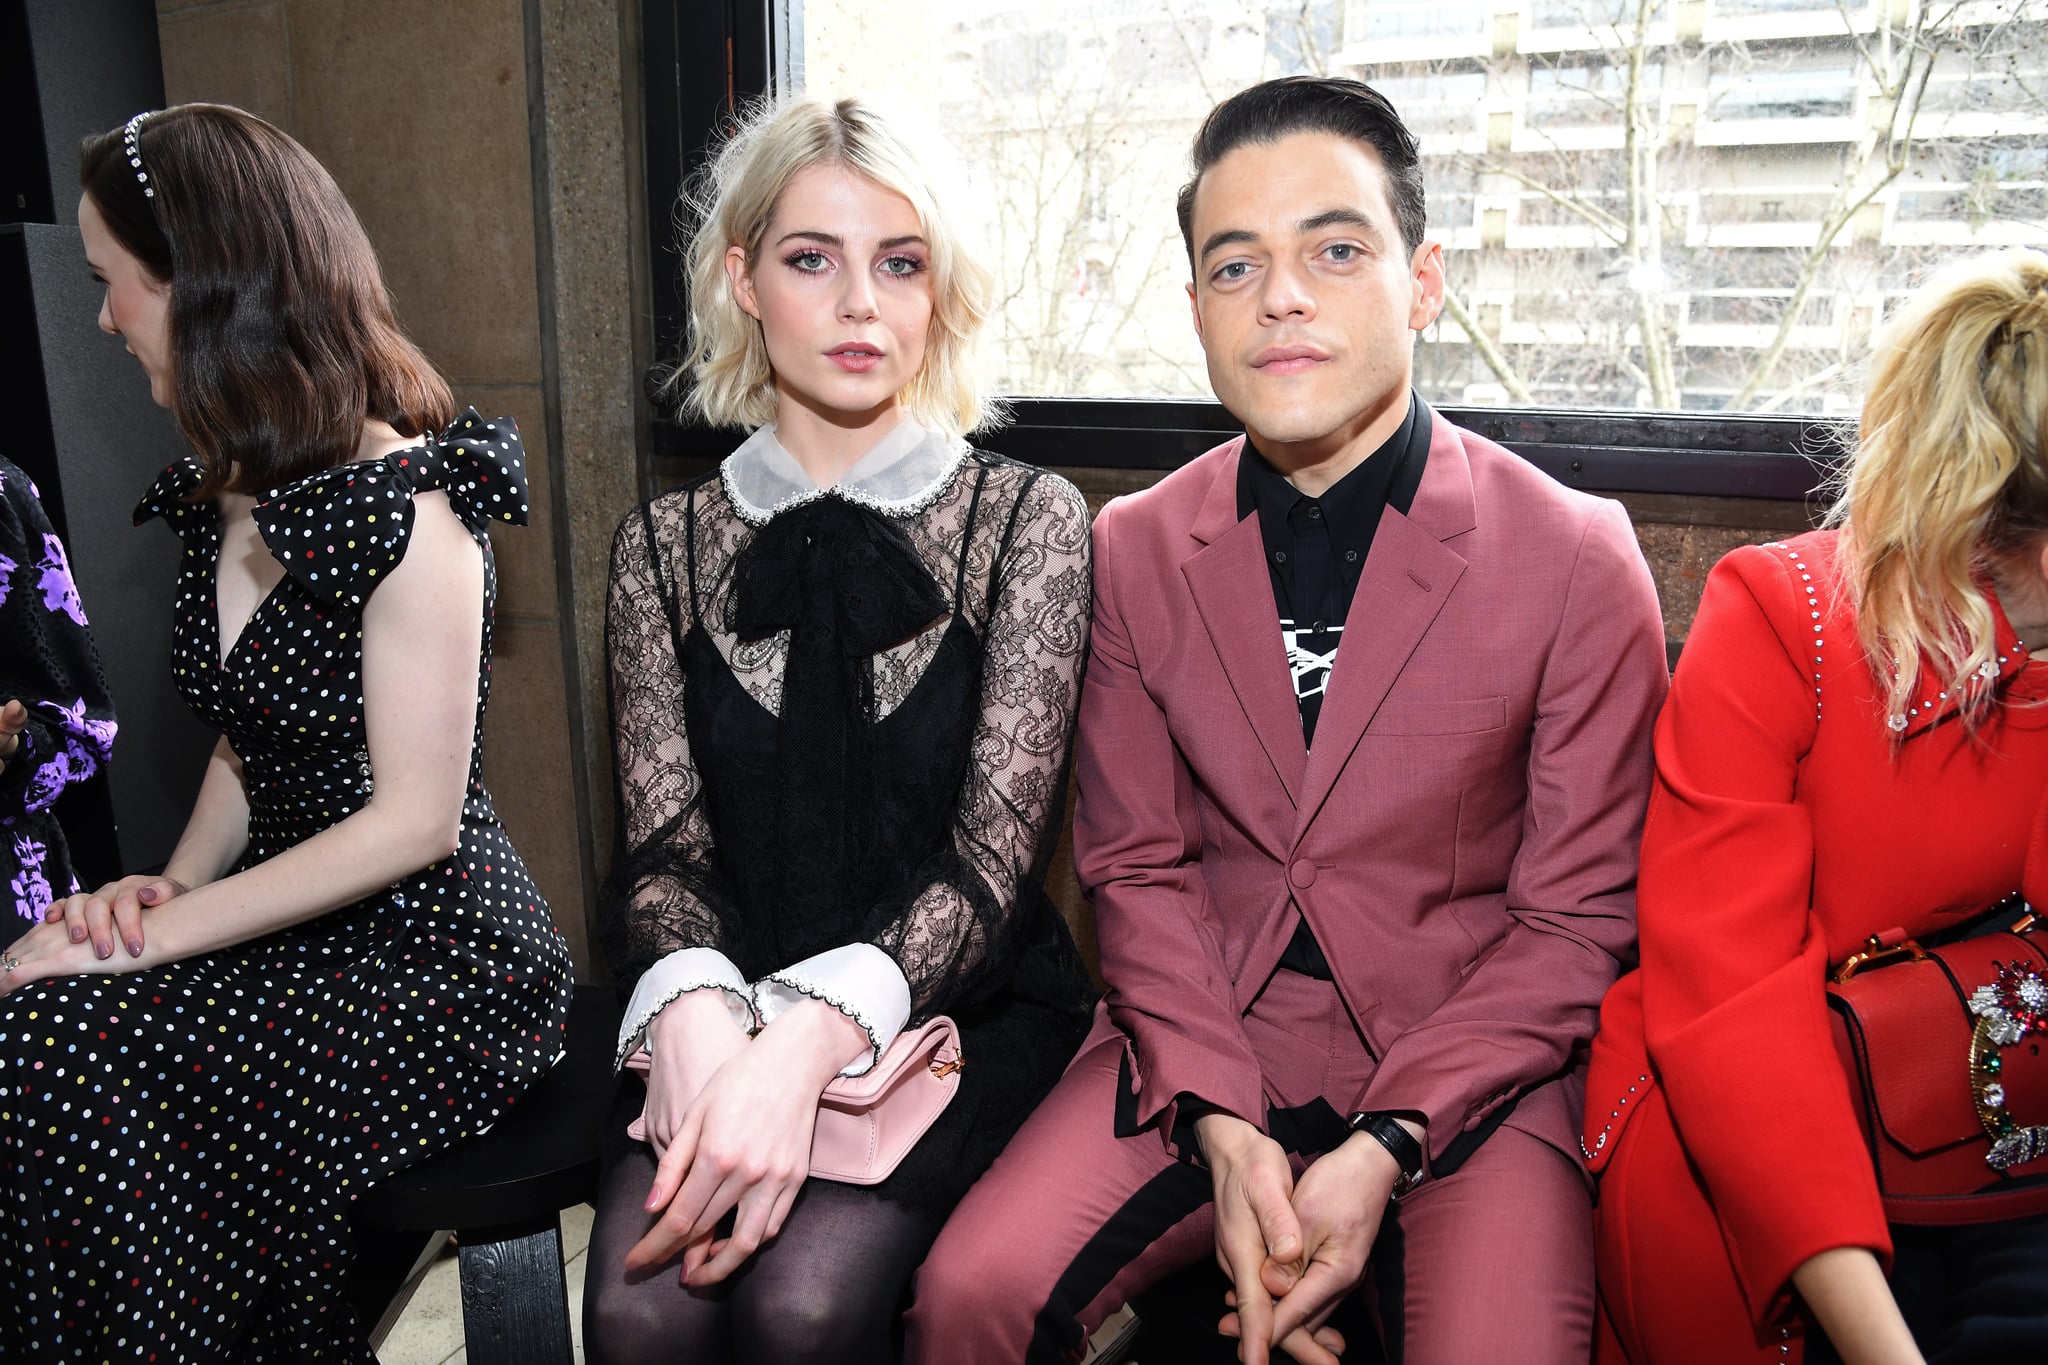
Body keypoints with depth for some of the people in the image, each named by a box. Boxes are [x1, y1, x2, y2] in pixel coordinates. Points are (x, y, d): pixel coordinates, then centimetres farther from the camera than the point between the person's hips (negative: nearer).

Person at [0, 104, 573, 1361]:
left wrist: (153, 936, -16)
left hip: (433, 963, -7)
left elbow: (415, 819, -18)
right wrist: (170, 890, -1)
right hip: (293, 937, 7)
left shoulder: (405, 506, -17)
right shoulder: (227, 500, 10)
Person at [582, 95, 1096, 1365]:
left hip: (961, 1009, -1)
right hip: (733, 1013, 2)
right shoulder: (667, 544, 6)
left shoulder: (1027, 519, -3)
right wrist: (694, 1012, -21)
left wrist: (809, 1041, -25)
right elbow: (664, 843, 1)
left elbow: (993, 856, -10)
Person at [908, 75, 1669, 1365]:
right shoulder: (1136, 549, 1)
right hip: (1200, 1047, 2)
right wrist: (1221, 1125, -11)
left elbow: (1576, 918, -5)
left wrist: (1385, 1148, -15)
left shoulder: (1579, 561, -8)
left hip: (1469, 1071, -1)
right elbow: (1139, 868, 2)